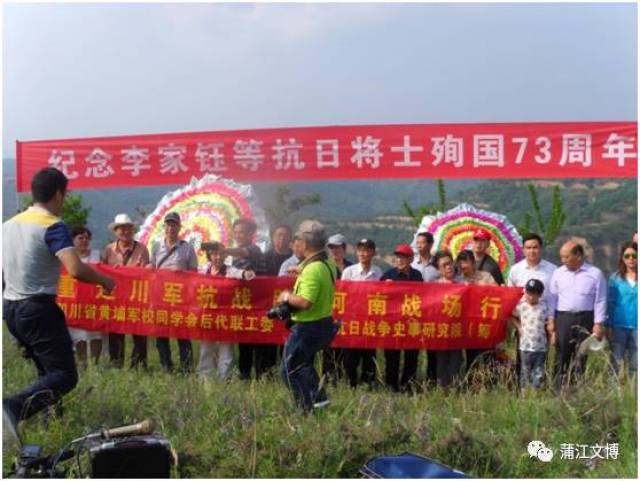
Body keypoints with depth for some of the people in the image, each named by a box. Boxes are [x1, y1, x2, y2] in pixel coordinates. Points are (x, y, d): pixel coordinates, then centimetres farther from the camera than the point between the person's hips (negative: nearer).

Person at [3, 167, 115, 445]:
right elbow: (76, 270, -26)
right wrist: (104, 281, -10)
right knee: (65, 375, -10)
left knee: (48, 369, 20)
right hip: (38, 309, -9)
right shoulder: (53, 226, -13)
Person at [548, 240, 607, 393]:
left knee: (580, 357, 4)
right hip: (563, 318, 1)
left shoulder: (595, 274, 0)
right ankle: (558, 391, 6)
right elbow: (552, 297, 8)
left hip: (585, 319, -1)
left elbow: (600, 300, 0)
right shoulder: (558, 273, 6)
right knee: (562, 356, 1)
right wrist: (551, 320, 3)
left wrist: (598, 323, -4)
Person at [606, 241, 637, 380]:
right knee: (616, 363, 4)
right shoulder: (616, 278, 3)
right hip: (619, 326, 0)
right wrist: (608, 326, 0)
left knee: (635, 365, 7)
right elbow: (610, 303, 5)